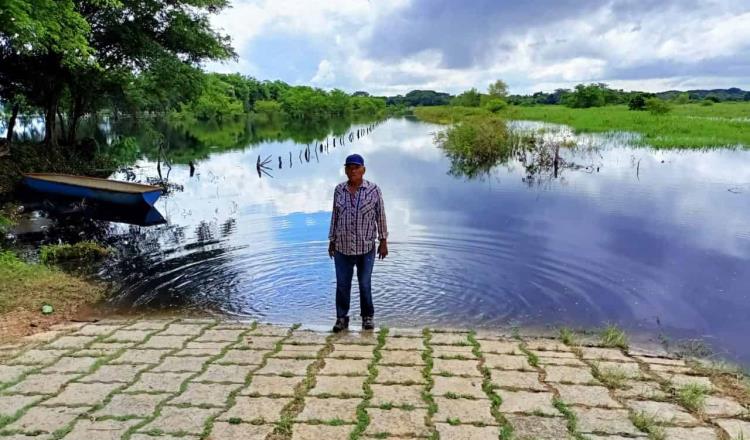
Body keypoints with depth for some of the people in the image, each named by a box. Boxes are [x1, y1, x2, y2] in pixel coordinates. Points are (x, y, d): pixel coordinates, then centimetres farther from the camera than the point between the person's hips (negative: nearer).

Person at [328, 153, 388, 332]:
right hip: (342, 247, 2)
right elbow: (335, 216, 8)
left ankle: (368, 316, 29)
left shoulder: (373, 190, -7)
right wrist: (332, 241, 10)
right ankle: (342, 318, 23)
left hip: (366, 247, -2)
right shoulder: (339, 190, 1)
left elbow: (380, 216, -1)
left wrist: (383, 241, 0)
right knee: (342, 284, 8)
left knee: (365, 284, 11)